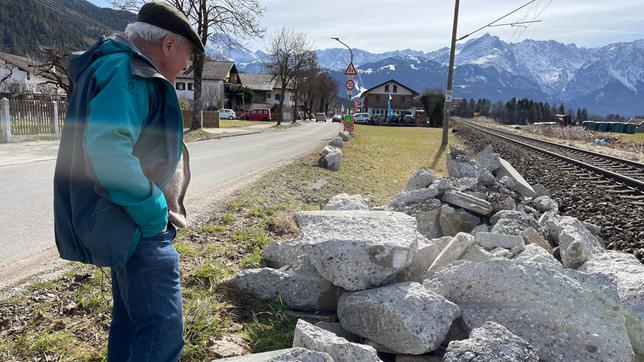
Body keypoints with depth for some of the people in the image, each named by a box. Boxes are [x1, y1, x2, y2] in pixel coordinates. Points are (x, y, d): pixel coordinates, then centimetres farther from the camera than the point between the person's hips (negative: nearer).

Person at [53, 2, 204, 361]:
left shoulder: (128, 71, 18)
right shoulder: (127, 71, -16)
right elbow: (107, 147, -31)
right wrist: (152, 212, -22)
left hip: (132, 223, 11)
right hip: (141, 227, -11)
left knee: (131, 319, 20)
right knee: (163, 328, -6)